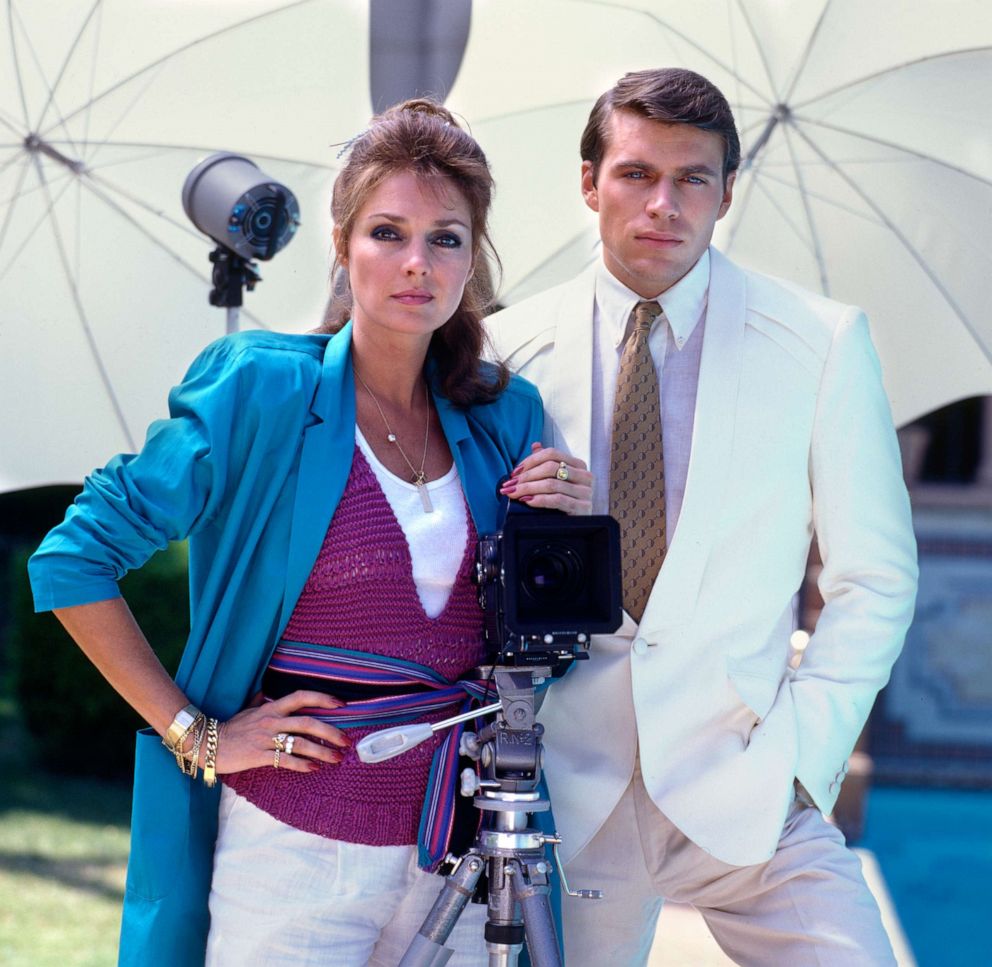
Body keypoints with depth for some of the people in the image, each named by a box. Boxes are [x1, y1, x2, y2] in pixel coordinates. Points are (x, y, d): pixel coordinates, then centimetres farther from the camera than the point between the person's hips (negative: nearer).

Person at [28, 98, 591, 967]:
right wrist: (193, 734, -9)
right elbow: (73, 561, -7)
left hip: (459, 842, 4)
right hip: (296, 848, -4)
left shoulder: (507, 416, 7)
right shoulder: (261, 391, -7)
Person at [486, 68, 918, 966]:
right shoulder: (513, 347, 4)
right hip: (571, 793, 1)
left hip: (747, 793, -1)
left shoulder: (822, 341, 0)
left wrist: (802, 750, -7)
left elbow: (874, 579, 3)